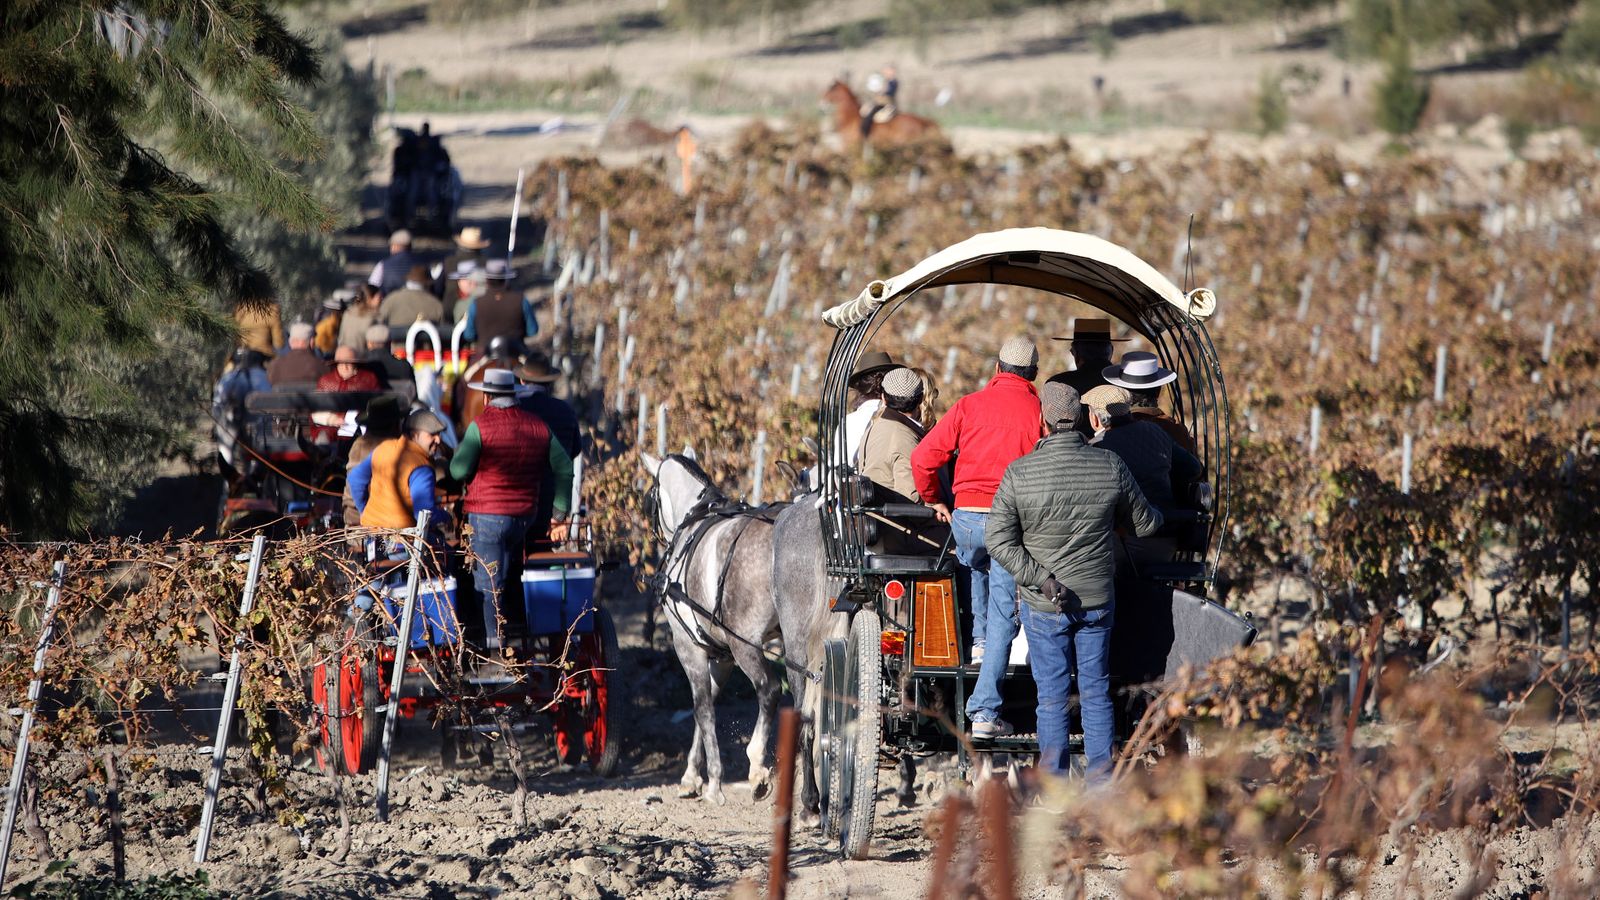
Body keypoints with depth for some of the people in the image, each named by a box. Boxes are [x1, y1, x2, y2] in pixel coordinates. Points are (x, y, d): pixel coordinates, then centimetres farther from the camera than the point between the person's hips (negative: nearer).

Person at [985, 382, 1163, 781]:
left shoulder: (1019, 473, -13)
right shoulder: (1110, 467, -7)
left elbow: (998, 540, -17)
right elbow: (1144, 522, 6)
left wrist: (1041, 580, -16)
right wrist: (1158, 517, 29)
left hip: (1044, 604, -2)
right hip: (1098, 600, 2)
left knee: (1052, 695, 6)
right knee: (1096, 691, 14)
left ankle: (1053, 781, 9)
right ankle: (1101, 775, 17)